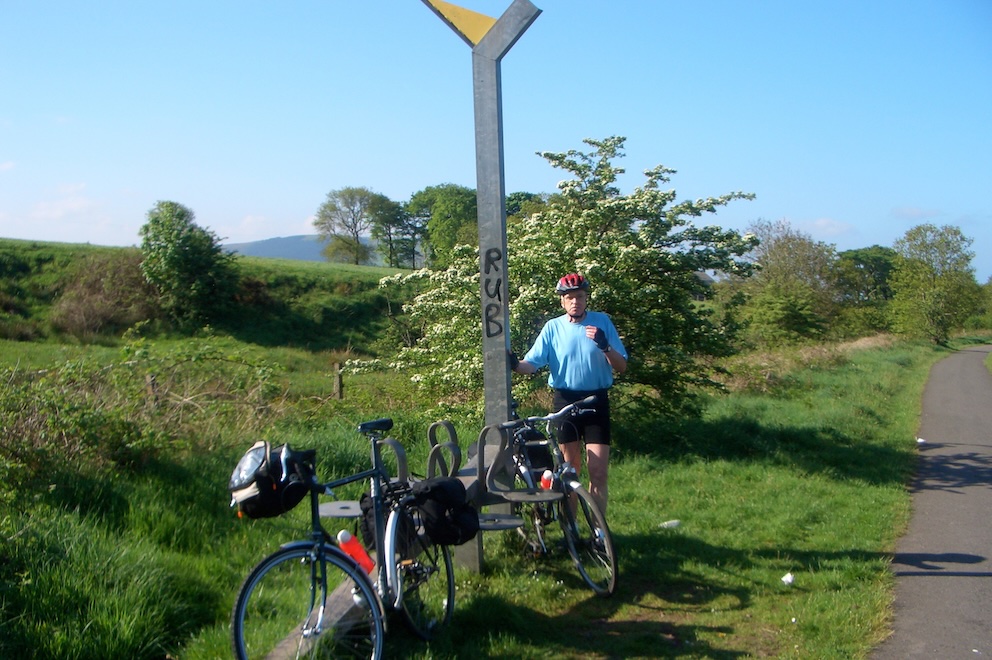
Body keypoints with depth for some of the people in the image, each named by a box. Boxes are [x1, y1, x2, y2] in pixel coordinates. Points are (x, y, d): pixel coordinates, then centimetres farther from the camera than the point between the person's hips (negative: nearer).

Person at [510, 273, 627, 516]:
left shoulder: (602, 322, -1)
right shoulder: (553, 327, 1)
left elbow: (622, 367, -2)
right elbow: (532, 364, -5)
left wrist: (605, 346, -20)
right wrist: (515, 364, -26)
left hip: (596, 402, -1)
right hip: (565, 401, 1)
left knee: (599, 472, -4)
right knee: (569, 470, 9)